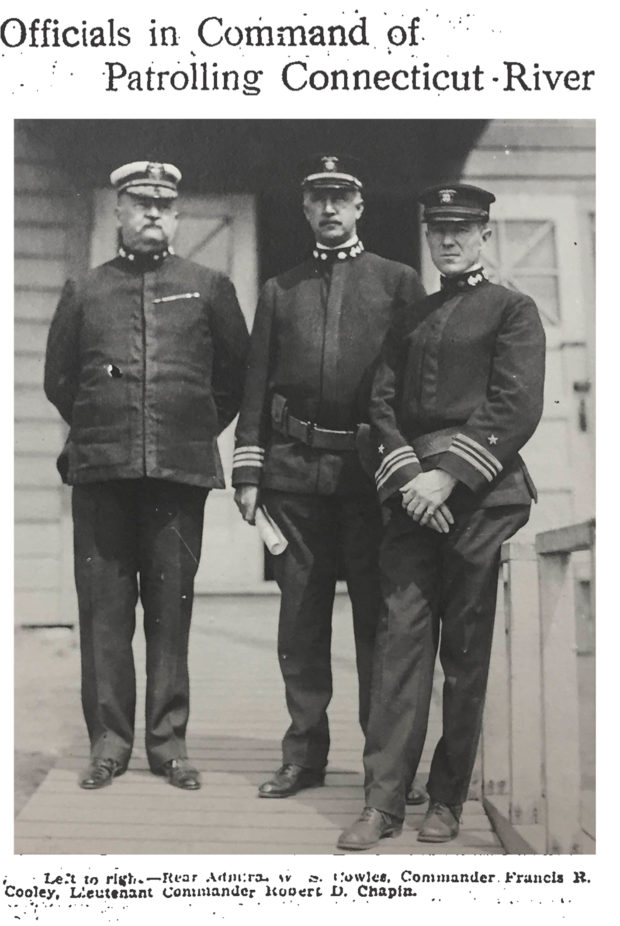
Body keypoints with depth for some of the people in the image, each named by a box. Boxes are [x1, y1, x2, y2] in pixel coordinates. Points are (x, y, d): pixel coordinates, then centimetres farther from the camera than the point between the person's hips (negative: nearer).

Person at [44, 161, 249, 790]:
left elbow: (236, 374, 14)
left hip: (180, 471, 0)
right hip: (100, 473, 1)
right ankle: (108, 739, 9)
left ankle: (168, 739, 11)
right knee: (103, 607, 1)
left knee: (172, 606, 2)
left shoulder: (208, 288, 10)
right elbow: (58, 379, 17)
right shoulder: (84, 292, 12)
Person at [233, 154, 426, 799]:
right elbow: (256, 386, 13)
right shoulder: (278, 291, 17)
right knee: (300, 616, 5)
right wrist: (247, 472, 4)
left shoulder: (398, 282, 10)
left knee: (377, 613, 0)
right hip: (294, 470, 3)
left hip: (372, 470, -2)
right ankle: (304, 754, 13)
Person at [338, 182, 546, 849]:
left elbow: (516, 410, -7)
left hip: (480, 495, -3)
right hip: (412, 493, 3)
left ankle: (448, 800, 13)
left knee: (465, 650, 2)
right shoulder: (410, 318, 18)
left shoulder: (512, 311, 5)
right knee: (401, 634, -4)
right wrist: (407, 479, -7)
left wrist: (449, 476, -15)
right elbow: (382, 402, 9)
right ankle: (383, 800, -3)